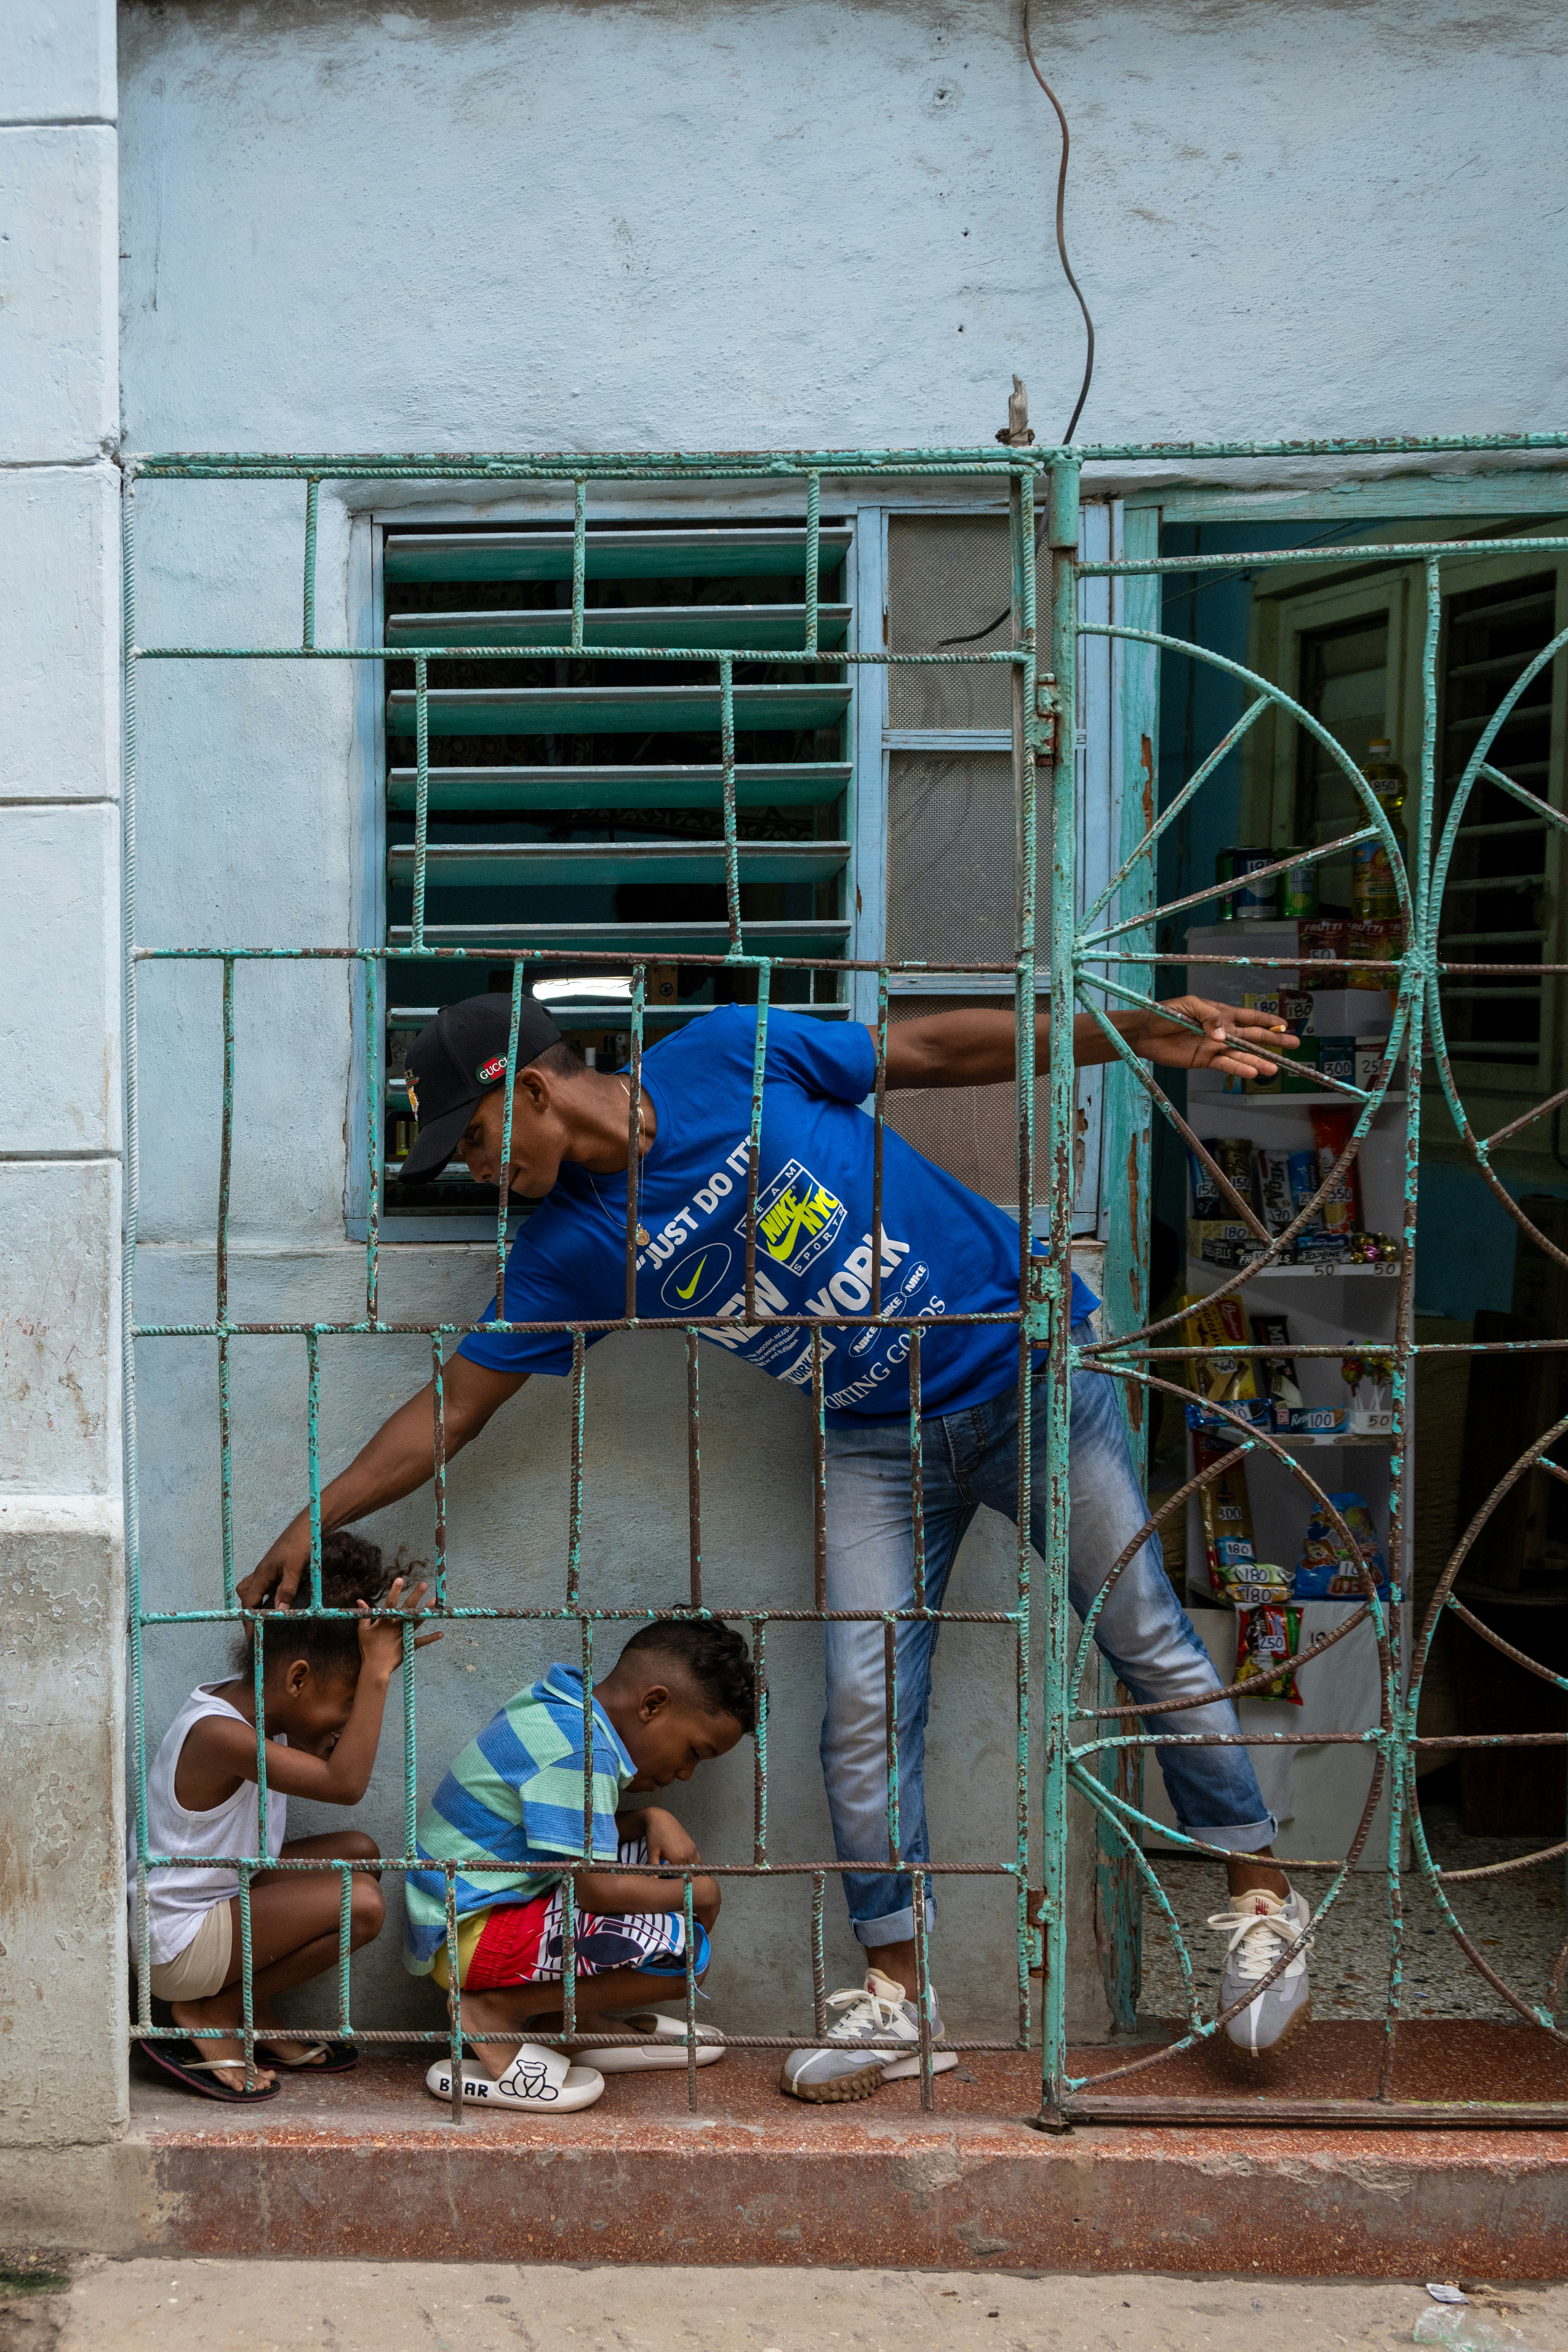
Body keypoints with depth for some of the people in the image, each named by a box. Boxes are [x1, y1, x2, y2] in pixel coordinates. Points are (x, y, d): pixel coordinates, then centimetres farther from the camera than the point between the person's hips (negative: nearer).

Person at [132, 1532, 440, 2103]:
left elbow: (321, 1754, 16)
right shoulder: (218, 1735, -28)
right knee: (359, 1904, -21)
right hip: (177, 1948, -10)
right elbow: (345, 1784, -34)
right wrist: (376, 1673, -30)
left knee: (358, 1852, 10)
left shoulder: (249, 1705, 2)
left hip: (213, 1902, 10)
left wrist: (375, 1669, 1)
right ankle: (210, 2015, -5)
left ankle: (255, 2015, 12)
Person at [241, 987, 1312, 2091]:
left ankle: (1264, 1896, 19)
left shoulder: (727, 1056, -15)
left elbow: (934, 1048, -7)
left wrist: (1138, 1033, -11)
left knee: (1146, 1639, 2)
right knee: (865, 1707, -5)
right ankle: (895, 1992, 8)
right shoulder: (572, 1248, -4)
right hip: (880, 1445, 4)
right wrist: (314, 1524, 0)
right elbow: (456, 1403, 2)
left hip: (1029, 1366, -3)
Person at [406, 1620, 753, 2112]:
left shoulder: (564, 1709, 10)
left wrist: (652, 1818, 4)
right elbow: (596, 1888, -24)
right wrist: (694, 1895, -9)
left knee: (662, 1854, 14)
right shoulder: (577, 1751, -21)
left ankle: (583, 2023, 12)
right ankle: (498, 2010, -10)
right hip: (468, 1935, -11)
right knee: (682, 1947, -22)